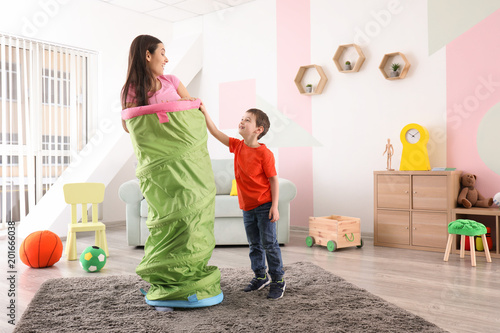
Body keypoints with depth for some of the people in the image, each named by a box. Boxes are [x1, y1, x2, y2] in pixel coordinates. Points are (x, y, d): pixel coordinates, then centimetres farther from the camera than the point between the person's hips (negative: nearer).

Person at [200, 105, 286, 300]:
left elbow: (273, 180, -12)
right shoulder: (237, 146, 4)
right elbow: (216, 133, 4)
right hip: (247, 207, 6)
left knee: (269, 243, 0)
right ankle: (260, 276, 31)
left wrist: (274, 206, -16)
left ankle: (278, 280, 12)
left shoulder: (264, 153, -14)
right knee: (254, 244, 16)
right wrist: (204, 112, -5)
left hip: (264, 206, -6)